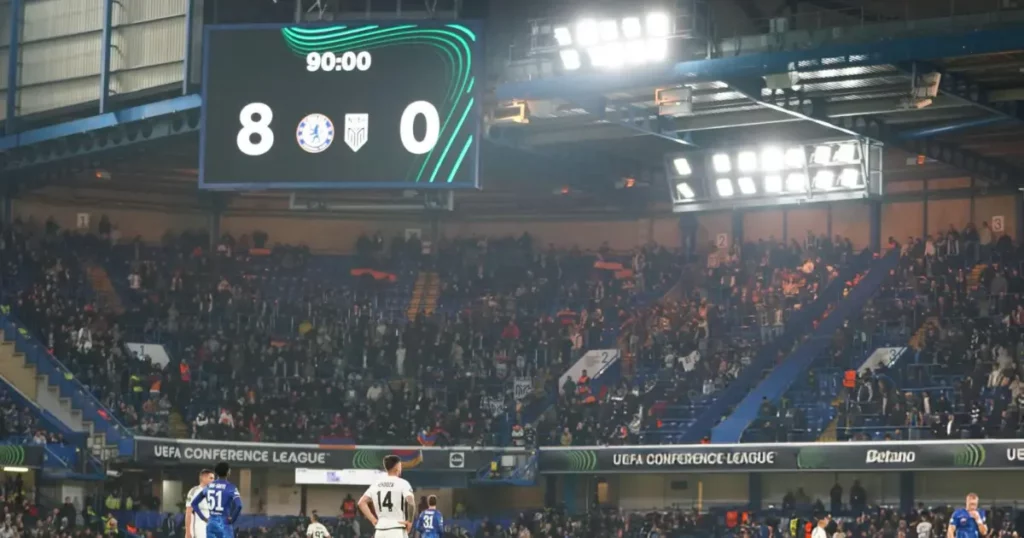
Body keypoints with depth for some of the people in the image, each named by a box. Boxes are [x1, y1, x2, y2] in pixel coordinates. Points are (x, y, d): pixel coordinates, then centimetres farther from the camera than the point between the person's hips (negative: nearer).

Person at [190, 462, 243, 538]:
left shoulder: (208, 486, 9)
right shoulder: (230, 487, -9)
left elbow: (194, 503, 14)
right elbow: (238, 505, -24)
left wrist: (204, 518, 14)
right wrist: (232, 519, -10)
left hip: (211, 524, 5)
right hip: (224, 524, -5)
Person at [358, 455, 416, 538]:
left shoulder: (376, 484, 11)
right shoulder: (402, 483, -6)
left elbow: (362, 502, 8)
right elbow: (410, 502, -21)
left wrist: (373, 520, 9)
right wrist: (410, 521, -9)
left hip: (380, 530, 5)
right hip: (397, 531, -5)